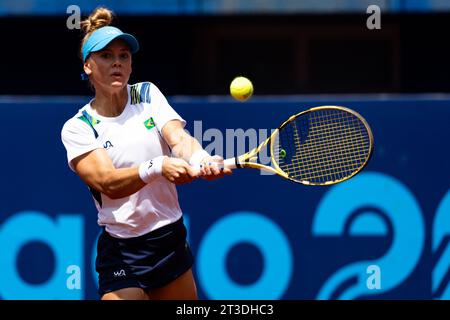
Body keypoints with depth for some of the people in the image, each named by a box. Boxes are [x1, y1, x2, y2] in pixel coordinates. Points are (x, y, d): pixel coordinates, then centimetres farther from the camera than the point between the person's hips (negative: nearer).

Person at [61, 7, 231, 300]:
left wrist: (200, 159, -37)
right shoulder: (78, 128, -7)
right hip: (123, 253, -4)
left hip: (172, 240, 4)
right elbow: (108, 183, -22)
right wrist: (156, 167, -40)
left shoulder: (147, 95, 4)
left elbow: (179, 138, -13)